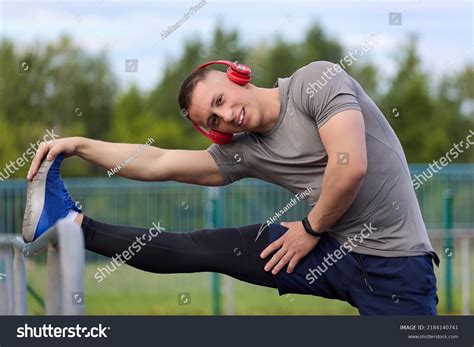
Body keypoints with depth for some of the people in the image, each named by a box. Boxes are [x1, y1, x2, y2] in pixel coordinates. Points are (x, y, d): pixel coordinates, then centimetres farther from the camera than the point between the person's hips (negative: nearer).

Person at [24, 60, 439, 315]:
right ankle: (74, 224, 13)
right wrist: (78, 145, 7)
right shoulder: (243, 152, 6)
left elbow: (350, 166, -22)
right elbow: (159, 164, 9)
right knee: (204, 248, 5)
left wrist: (312, 228, -8)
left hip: (396, 264, -5)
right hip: (335, 251, 5)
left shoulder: (317, 81, -12)